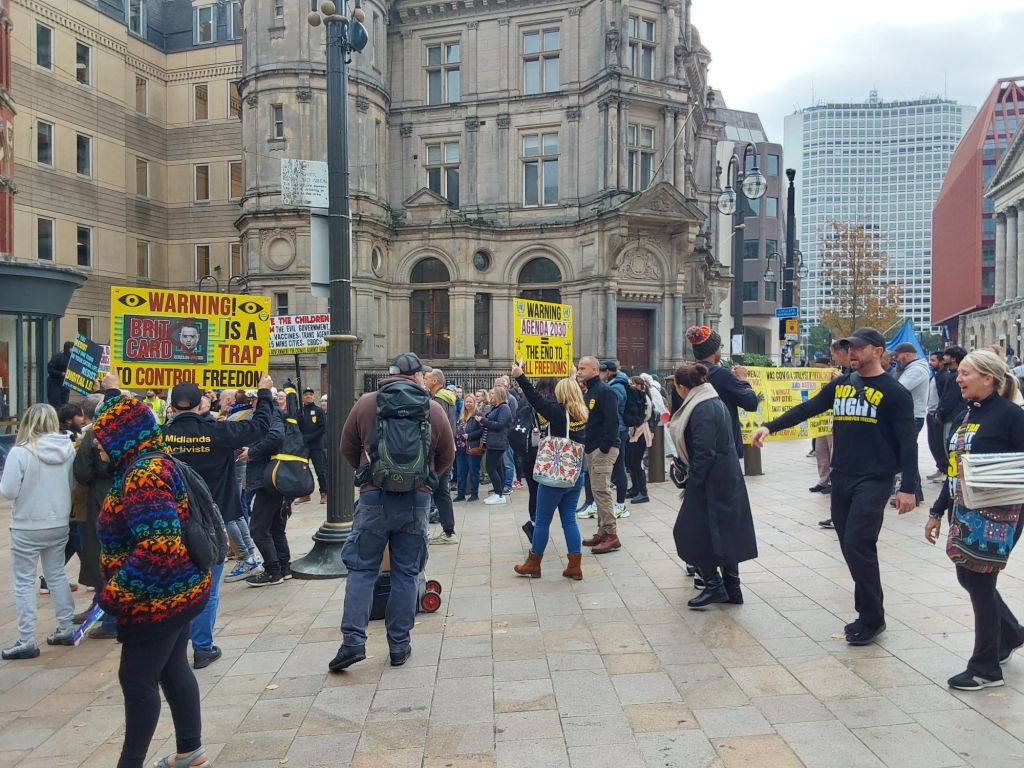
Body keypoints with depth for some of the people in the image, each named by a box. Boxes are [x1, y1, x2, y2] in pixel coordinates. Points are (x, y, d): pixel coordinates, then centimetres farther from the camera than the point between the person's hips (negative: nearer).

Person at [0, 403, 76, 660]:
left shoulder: (21, 452, -18)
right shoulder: (68, 448, -5)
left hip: (27, 528, -5)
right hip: (59, 524, 5)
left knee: (24, 582, 6)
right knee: (57, 575, 18)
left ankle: (26, 641, 10)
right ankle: (66, 630, 25)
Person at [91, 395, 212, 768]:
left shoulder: (143, 474, -25)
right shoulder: (153, 462, 8)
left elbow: (157, 546, -34)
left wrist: (114, 593, -25)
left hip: (157, 598, -10)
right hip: (177, 591, 10)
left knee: (137, 679, 4)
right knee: (173, 669, 19)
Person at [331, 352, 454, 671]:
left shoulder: (365, 404, 0)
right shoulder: (433, 409, 1)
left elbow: (347, 448, 10)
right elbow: (447, 456, 9)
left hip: (374, 496, 0)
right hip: (417, 499, 1)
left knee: (362, 569, 8)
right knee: (406, 573, 10)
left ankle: (353, 640, -1)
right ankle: (399, 645, 15)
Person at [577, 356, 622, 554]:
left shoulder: (604, 391, -14)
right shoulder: (589, 392, 16)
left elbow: (612, 421, -21)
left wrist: (604, 447, -22)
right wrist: (586, 445, 12)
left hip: (603, 449, -10)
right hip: (591, 448, 10)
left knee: (601, 490, -10)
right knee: (597, 490, 12)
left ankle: (611, 535, -5)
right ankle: (602, 532, 20)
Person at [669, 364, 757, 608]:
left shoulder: (702, 409, -20)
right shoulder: (714, 402, 11)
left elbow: (704, 452, -22)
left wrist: (692, 482, -17)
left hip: (712, 481, -10)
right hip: (727, 479, 10)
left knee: (693, 531, 0)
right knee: (724, 532, 14)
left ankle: (714, 584, 4)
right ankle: (731, 588, 21)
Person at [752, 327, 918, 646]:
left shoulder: (893, 392, -6)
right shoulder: (840, 384, 10)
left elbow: (908, 442, -8)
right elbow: (807, 409, 8)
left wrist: (907, 488, -12)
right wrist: (770, 426, -5)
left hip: (873, 481, -6)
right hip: (841, 478, 6)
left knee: (858, 545, -12)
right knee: (851, 548, 9)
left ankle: (872, 619, 3)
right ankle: (867, 612, 22)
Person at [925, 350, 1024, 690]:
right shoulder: (969, 414, 11)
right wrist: (937, 512, 17)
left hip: (996, 515, -8)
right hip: (964, 512, 8)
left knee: (979, 581, 0)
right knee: (968, 577, 16)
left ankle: (986, 668, 17)